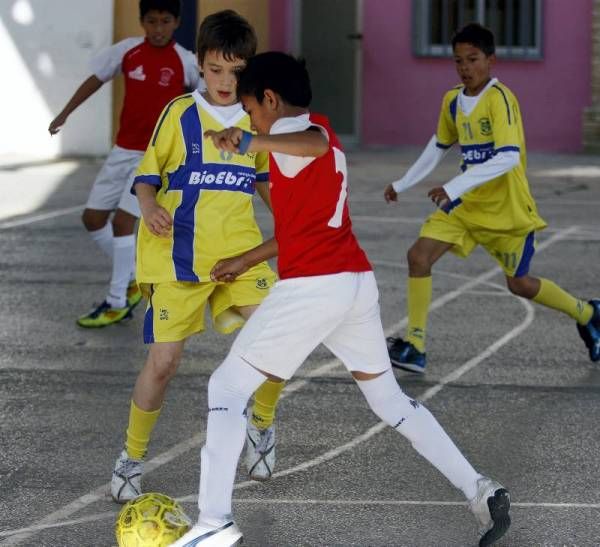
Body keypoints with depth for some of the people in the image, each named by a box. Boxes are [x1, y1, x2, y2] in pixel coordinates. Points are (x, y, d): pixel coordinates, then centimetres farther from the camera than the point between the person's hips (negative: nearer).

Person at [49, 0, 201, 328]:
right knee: (93, 218, 5)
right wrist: (65, 114, 11)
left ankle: (117, 302, -4)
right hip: (124, 150, 5)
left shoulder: (185, 62, -11)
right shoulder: (127, 51, -3)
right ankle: (132, 278, 24)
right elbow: (96, 80, 9)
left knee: (123, 220, -14)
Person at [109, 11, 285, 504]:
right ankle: (133, 456, 14)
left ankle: (262, 423, 13)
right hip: (178, 254, -3)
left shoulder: (258, 120, 6)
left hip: (239, 250, 3)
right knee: (163, 360, -7)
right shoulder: (180, 114, -4)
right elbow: (147, 175, 0)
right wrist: (150, 208, -20)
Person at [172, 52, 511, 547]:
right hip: (358, 281, 9)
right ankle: (480, 490, 12)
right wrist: (247, 261, 37)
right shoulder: (317, 133, 24)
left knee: (227, 388, 2)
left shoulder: (290, 129, -4)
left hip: (311, 287, -8)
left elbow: (317, 143, -32)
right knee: (388, 398, 20)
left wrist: (250, 143, -45)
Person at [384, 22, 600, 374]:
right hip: (467, 204, 6)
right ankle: (414, 348, -5)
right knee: (419, 255, -11)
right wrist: (402, 185, 19)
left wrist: (456, 187, -37)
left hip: (507, 209, -6)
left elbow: (509, 157, -32)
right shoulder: (452, 101, 2)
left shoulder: (500, 98, -21)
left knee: (519, 284, 6)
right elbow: (440, 147, 20)